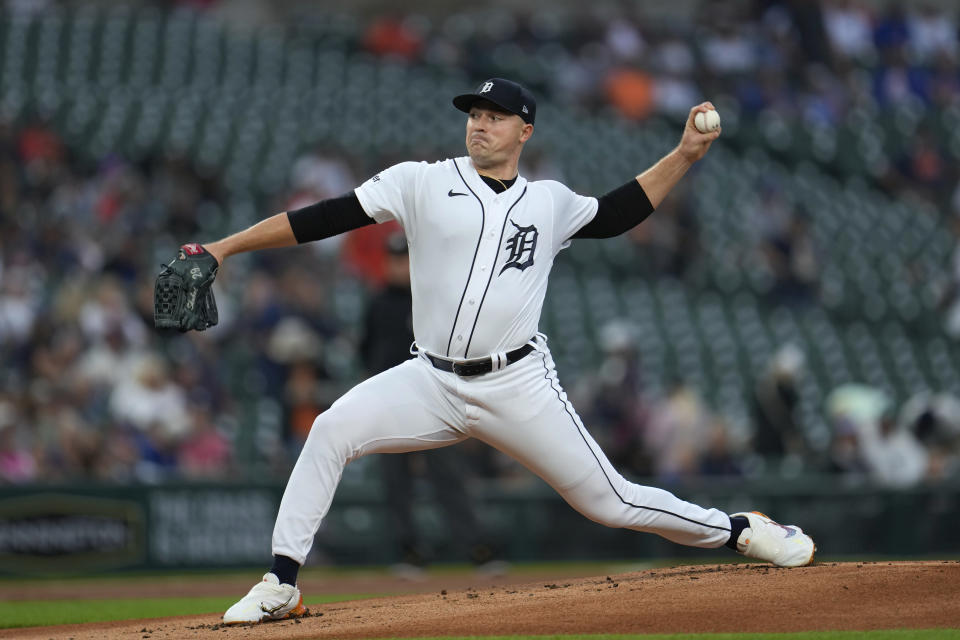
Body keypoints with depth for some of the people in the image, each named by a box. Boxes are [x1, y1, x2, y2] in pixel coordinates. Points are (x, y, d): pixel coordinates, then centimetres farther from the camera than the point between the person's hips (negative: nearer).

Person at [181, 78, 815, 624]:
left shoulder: (549, 202, 9)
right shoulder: (423, 183, 1)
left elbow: (618, 213, 25)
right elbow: (324, 218, -4)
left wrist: (686, 153, 15)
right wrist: (223, 248, -10)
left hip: (519, 386, 0)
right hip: (433, 381, 0)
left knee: (610, 501, -2)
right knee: (333, 430, -22)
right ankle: (282, 585, -15)